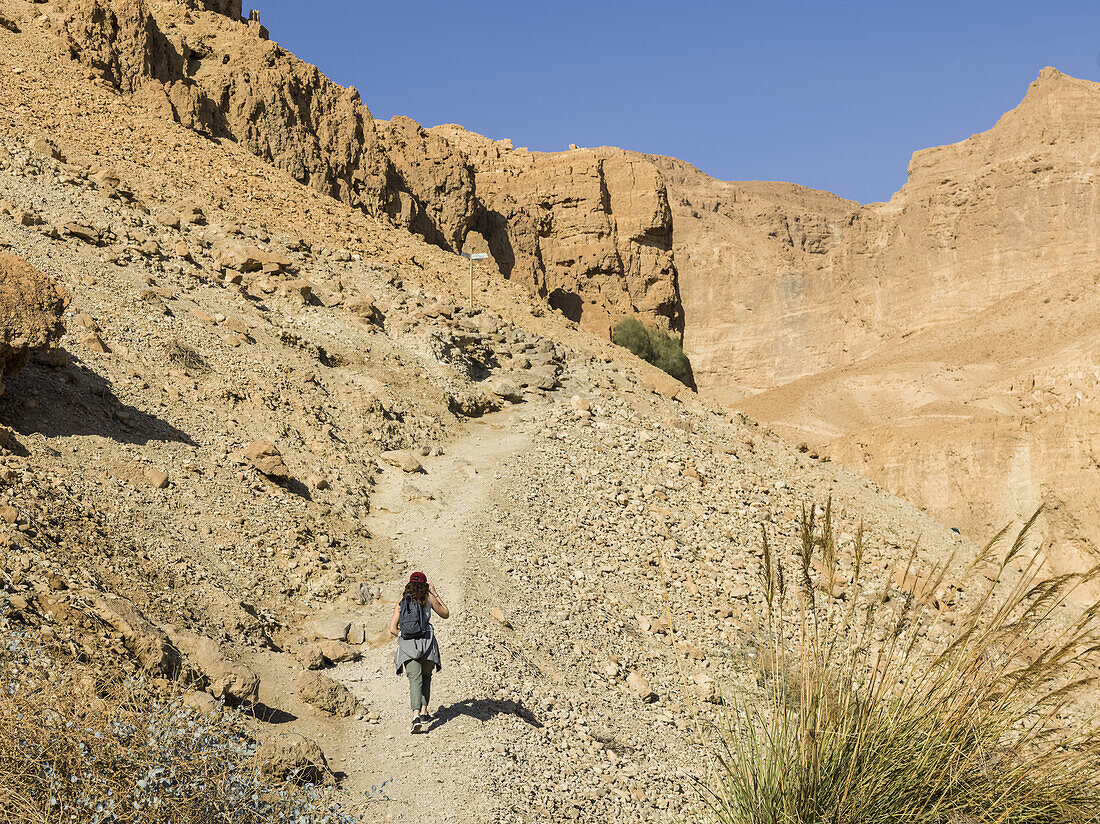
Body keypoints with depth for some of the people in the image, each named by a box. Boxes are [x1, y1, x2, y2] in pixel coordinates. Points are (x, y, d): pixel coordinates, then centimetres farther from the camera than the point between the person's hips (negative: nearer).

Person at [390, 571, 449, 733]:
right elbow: (446, 614, 20)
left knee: (415, 680, -8)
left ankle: (416, 714, -26)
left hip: (407, 646, 1)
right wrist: (435, 593, 22)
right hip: (426, 642, 0)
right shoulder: (428, 598, 6)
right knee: (426, 677, 20)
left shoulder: (401, 603, 11)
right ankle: (424, 711, 13)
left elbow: (393, 629, 4)